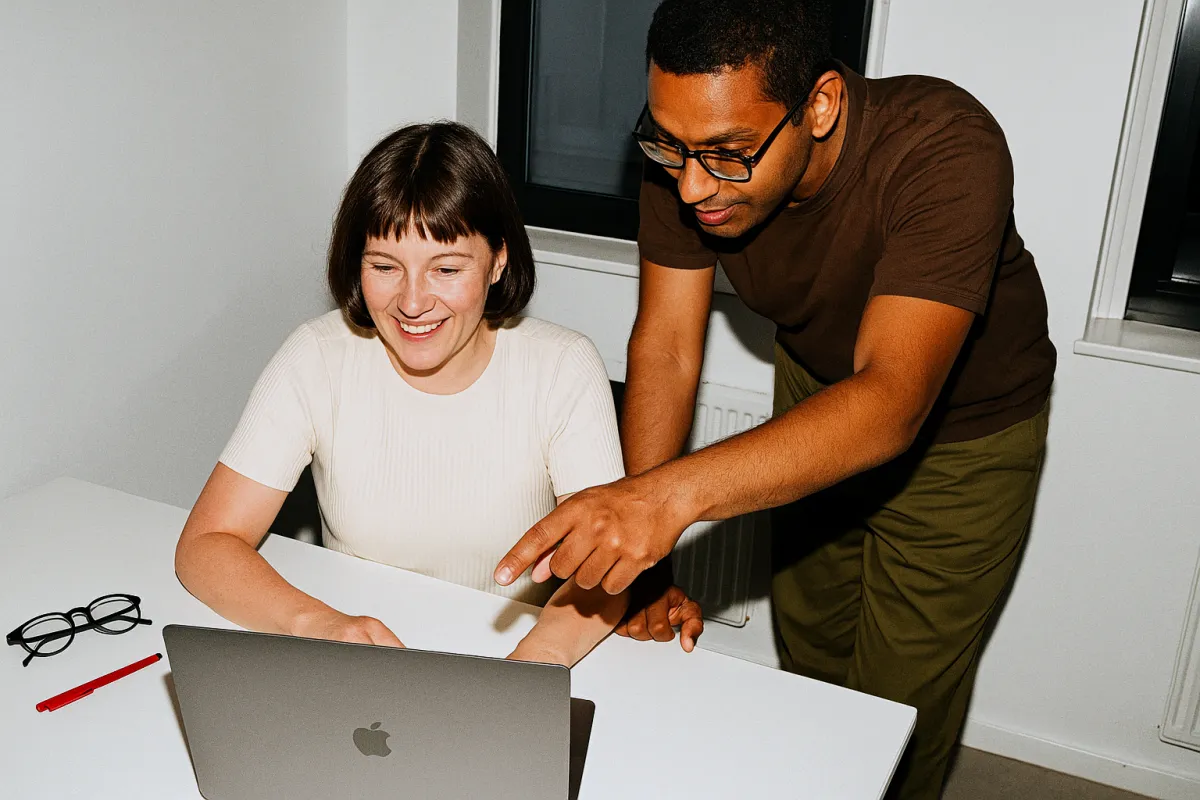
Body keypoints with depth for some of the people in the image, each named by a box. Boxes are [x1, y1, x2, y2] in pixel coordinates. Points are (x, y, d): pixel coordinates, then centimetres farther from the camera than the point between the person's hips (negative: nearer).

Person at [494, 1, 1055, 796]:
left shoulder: (944, 153, -40)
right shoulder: (687, 149, -25)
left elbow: (892, 401, -49)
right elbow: (667, 348, -22)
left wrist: (671, 492, -62)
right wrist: (632, 538, -34)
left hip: (960, 428, -4)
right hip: (815, 388, 4)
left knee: (898, 703, 4)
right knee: (807, 651, 20)